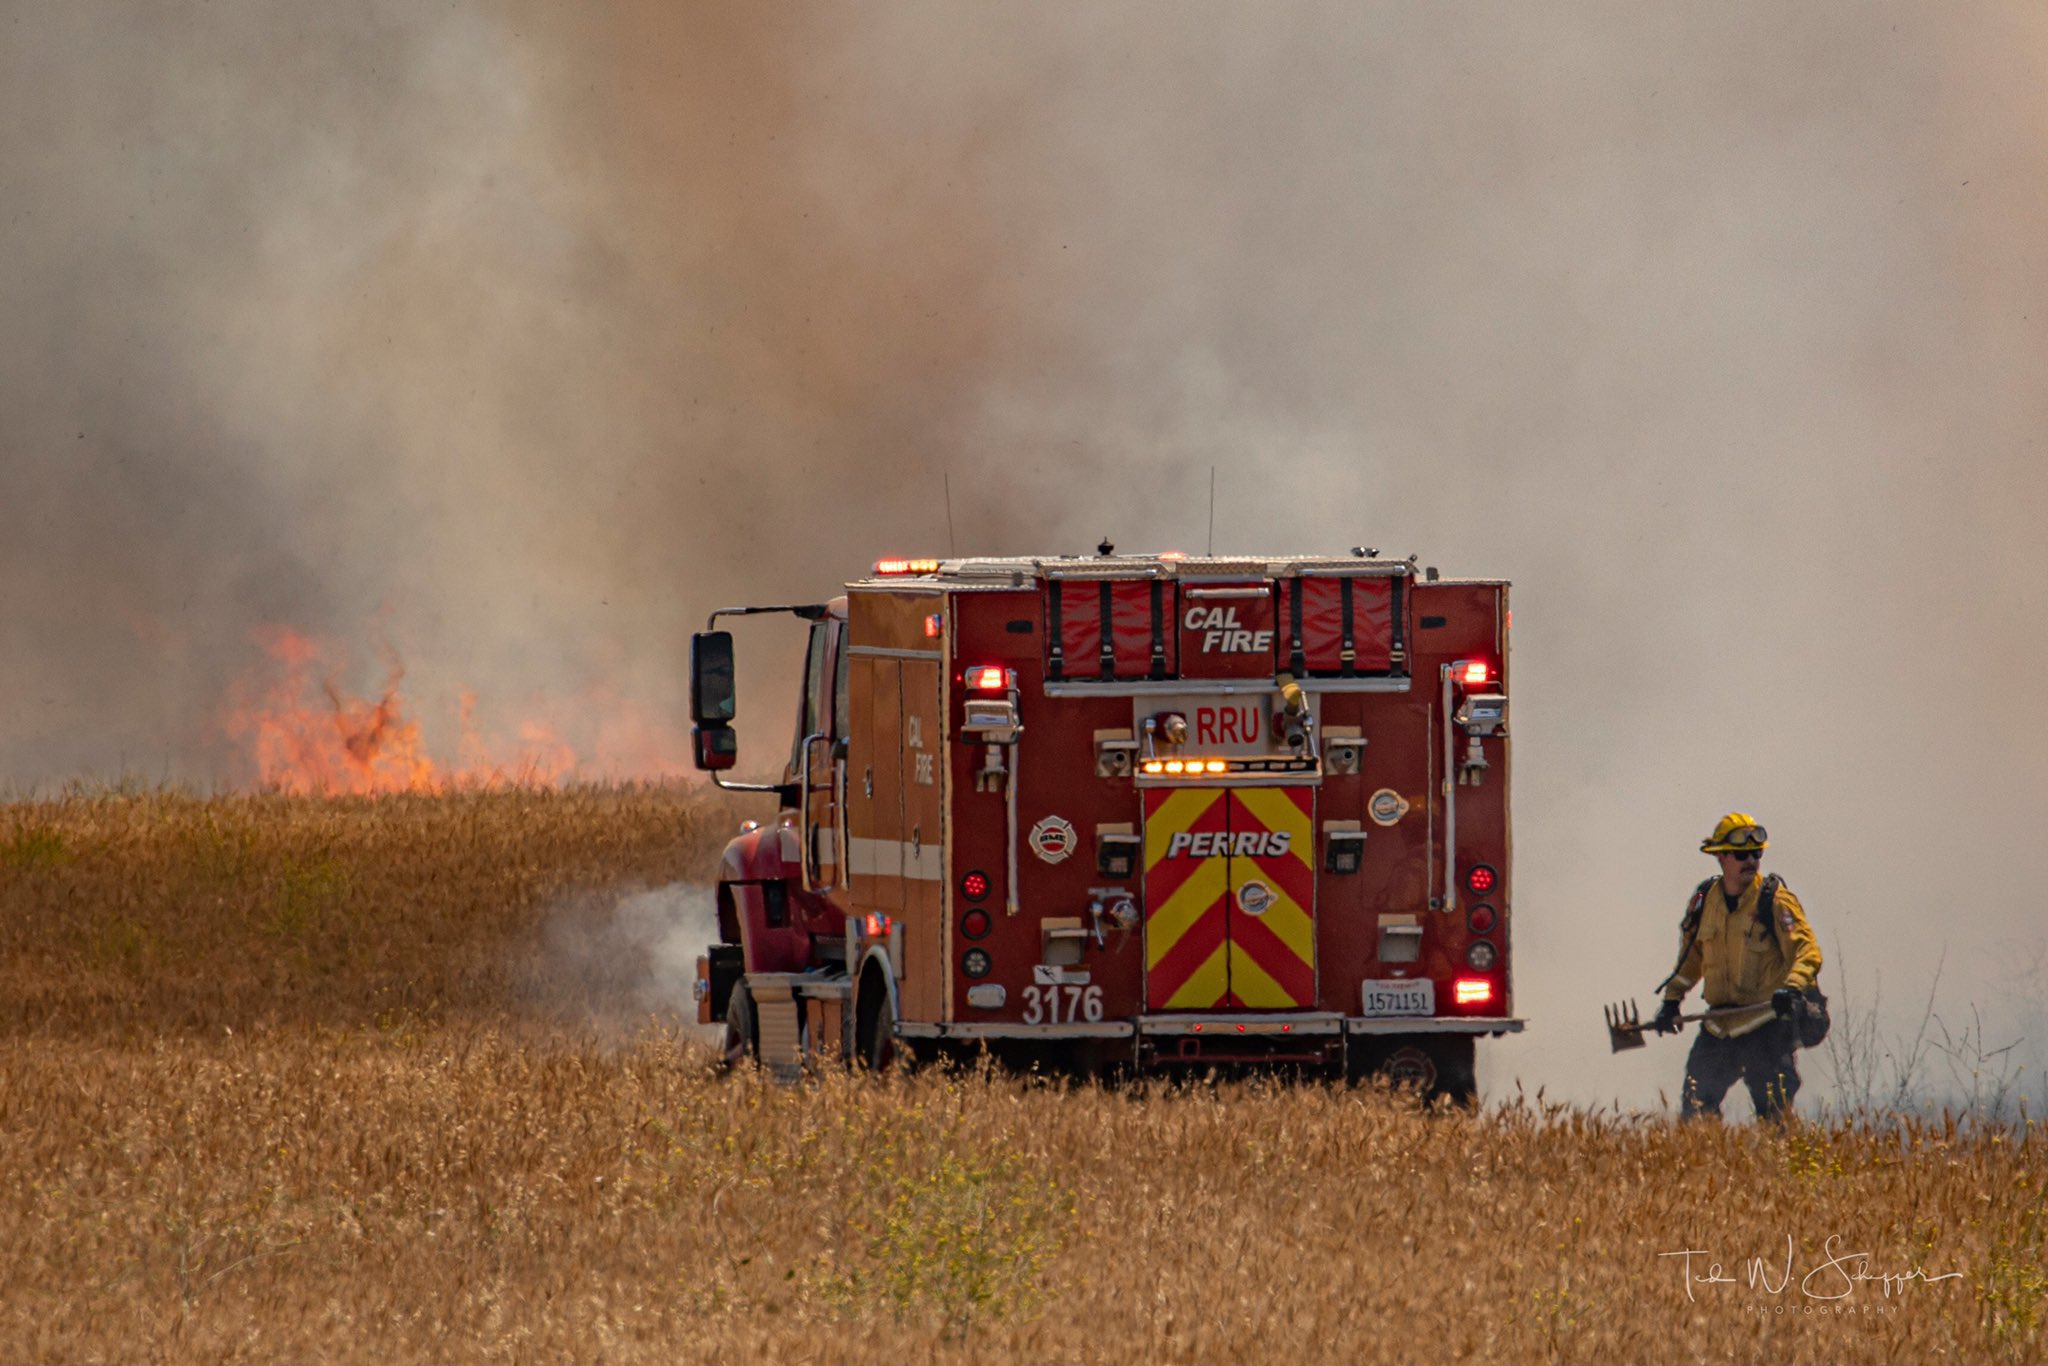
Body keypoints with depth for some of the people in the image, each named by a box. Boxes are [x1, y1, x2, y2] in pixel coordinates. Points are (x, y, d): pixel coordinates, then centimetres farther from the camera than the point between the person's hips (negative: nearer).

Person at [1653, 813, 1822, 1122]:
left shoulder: (1775, 900, -7)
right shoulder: (1704, 901, 9)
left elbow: (1807, 951, -13)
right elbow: (1691, 956, 24)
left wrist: (1792, 988, -31)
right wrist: (1672, 1000, 19)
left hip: (1766, 1025, -5)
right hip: (1719, 1027, 5)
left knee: (1773, 1113, -9)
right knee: (1696, 1105, 5)